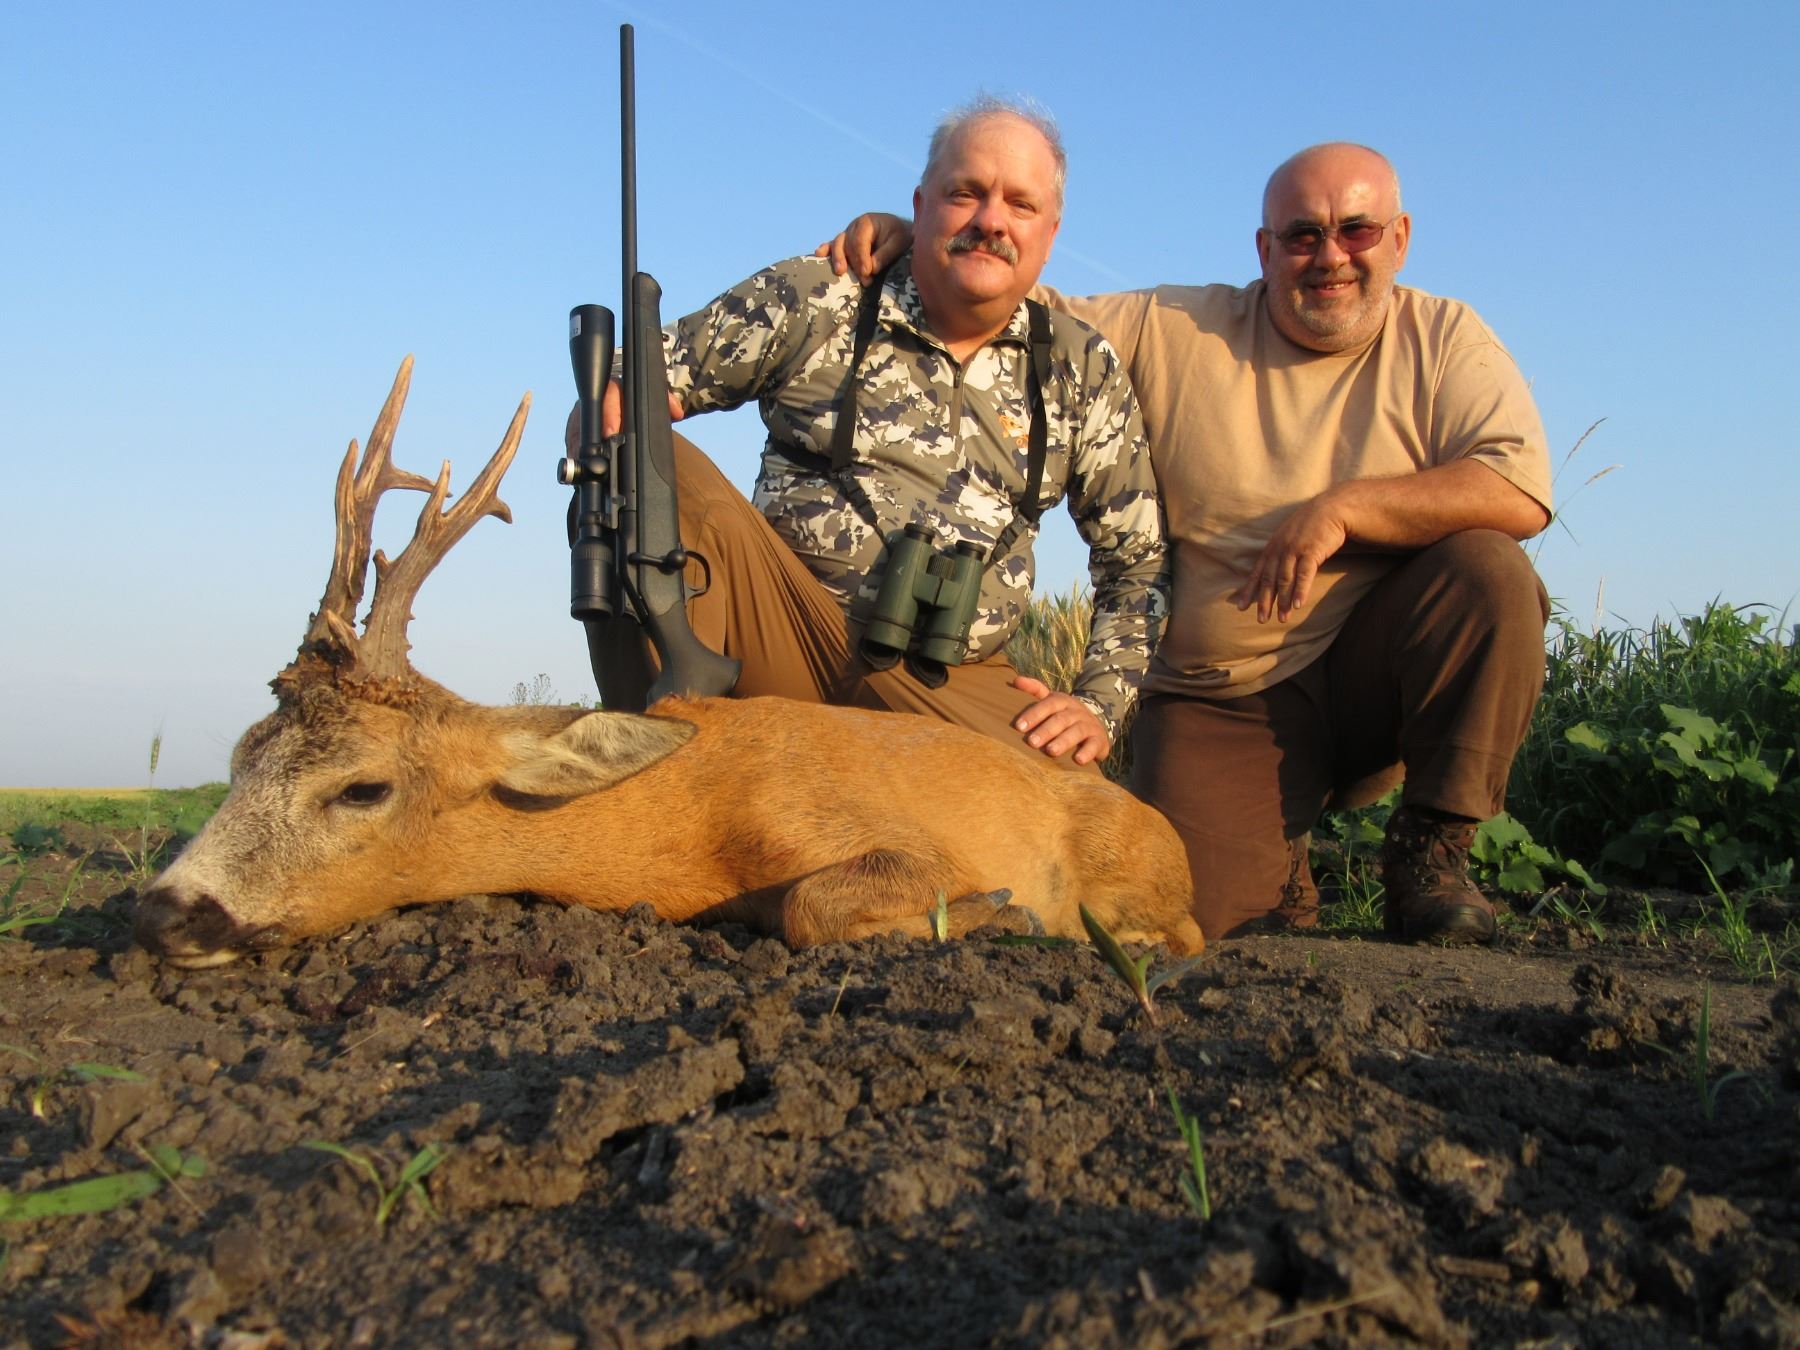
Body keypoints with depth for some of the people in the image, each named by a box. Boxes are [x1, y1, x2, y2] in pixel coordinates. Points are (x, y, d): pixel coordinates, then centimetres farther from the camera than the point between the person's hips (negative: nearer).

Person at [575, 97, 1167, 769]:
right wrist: (610, 404, -21)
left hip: (960, 685, 2)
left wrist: (1098, 704, 1)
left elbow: (1140, 559, 13)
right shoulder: (811, 302, 2)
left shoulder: (1082, 370, 7)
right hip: (786, 640, -2)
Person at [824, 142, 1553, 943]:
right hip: (1224, 699, 0)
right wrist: (907, 241, -8)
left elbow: (1520, 494, -14)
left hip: (1373, 671, 1)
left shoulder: (1442, 339, 1)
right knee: (1193, 915, -19)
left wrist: (1341, 507, -22)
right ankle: (1277, 858, 19)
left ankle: (1431, 849, -9)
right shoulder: (1173, 333, 3)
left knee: (1486, 566, -27)